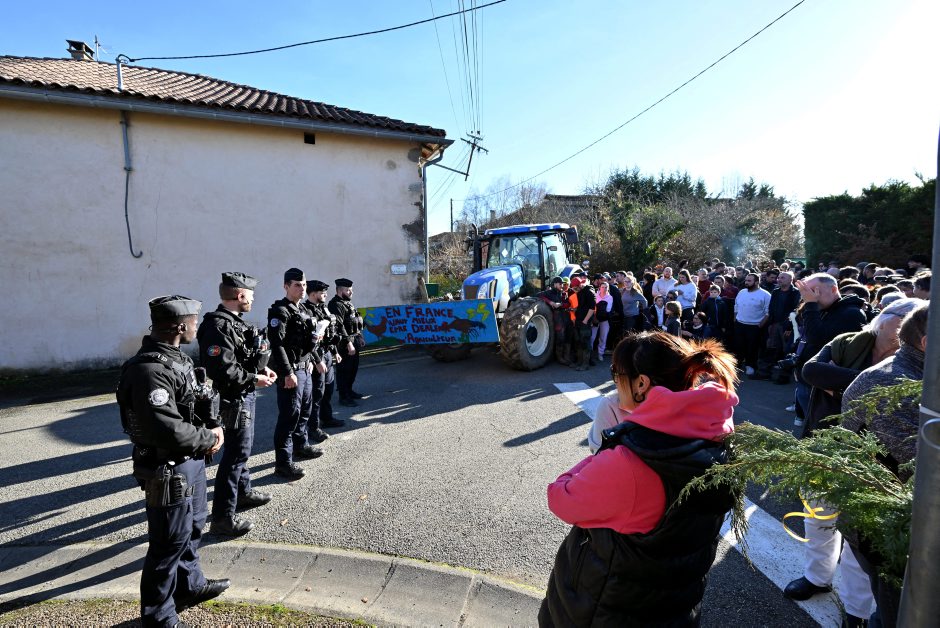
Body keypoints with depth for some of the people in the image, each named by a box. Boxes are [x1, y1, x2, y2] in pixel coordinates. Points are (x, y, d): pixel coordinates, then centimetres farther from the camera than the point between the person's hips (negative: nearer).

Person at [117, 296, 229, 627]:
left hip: (191, 461, 10)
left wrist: (214, 426, -3)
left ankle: (189, 585, 46)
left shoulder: (177, 358, 4)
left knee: (193, 527, 25)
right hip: (169, 470, -10)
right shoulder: (149, 369, -28)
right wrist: (209, 439, -16)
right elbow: (168, 431, -32)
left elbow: (198, 400, 14)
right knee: (170, 542, 7)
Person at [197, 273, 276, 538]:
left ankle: (243, 492, 41)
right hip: (234, 400, -10)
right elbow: (223, 370, -29)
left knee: (242, 448, 23)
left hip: (245, 397, 10)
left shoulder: (235, 322, 9)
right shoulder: (219, 326, -23)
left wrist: (261, 369, 5)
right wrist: (255, 379, -19)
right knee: (236, 454, -4)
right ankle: (223, 518, 6)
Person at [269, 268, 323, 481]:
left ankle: (301, 446, 36)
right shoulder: (280, 311, -14)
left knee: (304, 410, 19)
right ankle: (283, 462, 2)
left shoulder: (301, 309, 14)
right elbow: (277, 345, -21)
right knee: (289, 415, -6)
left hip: (304, 368, 9)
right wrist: (288, 373, -23)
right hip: (290, 370, -9)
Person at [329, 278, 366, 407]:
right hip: (345, 344, -10)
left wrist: (359, 338, 17)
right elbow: (339, 326, -24)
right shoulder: (336, 305, -16)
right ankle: (343, 397, 5)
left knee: (353, 367, 19)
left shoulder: (347, 303, 16)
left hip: (354, 341, 10)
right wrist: (348, 343, -26)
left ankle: (349, 391, 33)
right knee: (344, 369, -3)